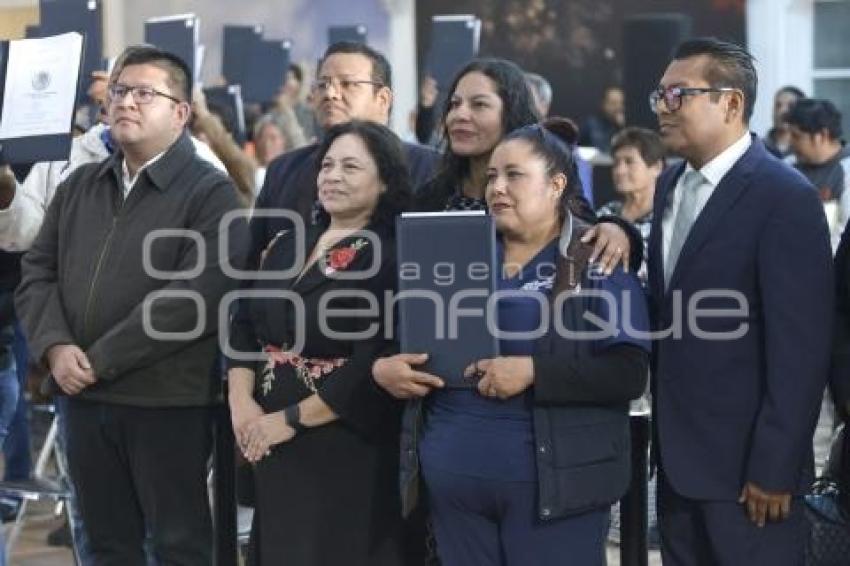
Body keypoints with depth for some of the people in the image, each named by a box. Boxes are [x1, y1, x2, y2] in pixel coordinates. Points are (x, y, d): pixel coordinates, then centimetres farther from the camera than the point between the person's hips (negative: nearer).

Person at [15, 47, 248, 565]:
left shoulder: (210, 193, -7)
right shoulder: (79, 186, 14)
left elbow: (193, 295, -18)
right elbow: (37, 274, 11)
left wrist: (100, 360, -17)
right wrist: (56, 347, -9)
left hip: (168, 401, -6)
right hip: (84, 397, 6)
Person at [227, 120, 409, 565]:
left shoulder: (390, 259, -12)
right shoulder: (287, 246, 10)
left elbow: (375, 366, -19)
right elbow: (243, 326, 10)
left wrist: (293, 419, -15)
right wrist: (242, 403, -6)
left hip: (345, 450, -6)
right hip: (270, 444, 6)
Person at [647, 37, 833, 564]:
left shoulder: (785, 197, -14)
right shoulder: (671, 185, 11)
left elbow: (800, 348, -17)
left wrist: (774, 468, -18)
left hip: (743, 462, -7)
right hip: (677, 455, 7)